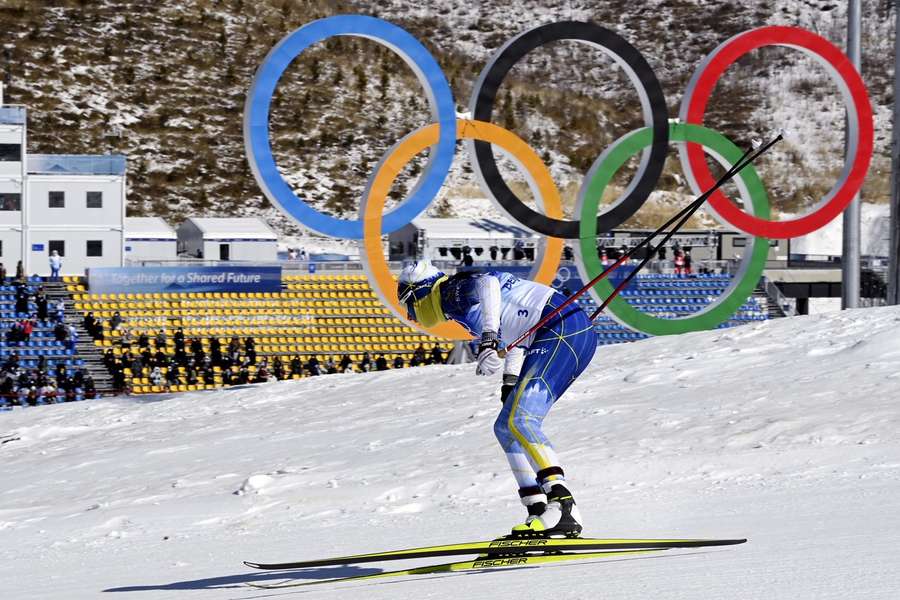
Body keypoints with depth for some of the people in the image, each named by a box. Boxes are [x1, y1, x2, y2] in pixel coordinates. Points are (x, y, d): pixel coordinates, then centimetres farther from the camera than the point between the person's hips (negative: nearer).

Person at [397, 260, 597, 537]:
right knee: (506, 427, 11)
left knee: (519, 420, -21)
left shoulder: (453, 290, -3)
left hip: (563, 328, -10)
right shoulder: (462, 306, 26)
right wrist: (510, 382, 34)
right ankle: (539, 511, 2)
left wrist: (489, 338, -36)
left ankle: (563, 505, -32)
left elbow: (487, 284, -25)